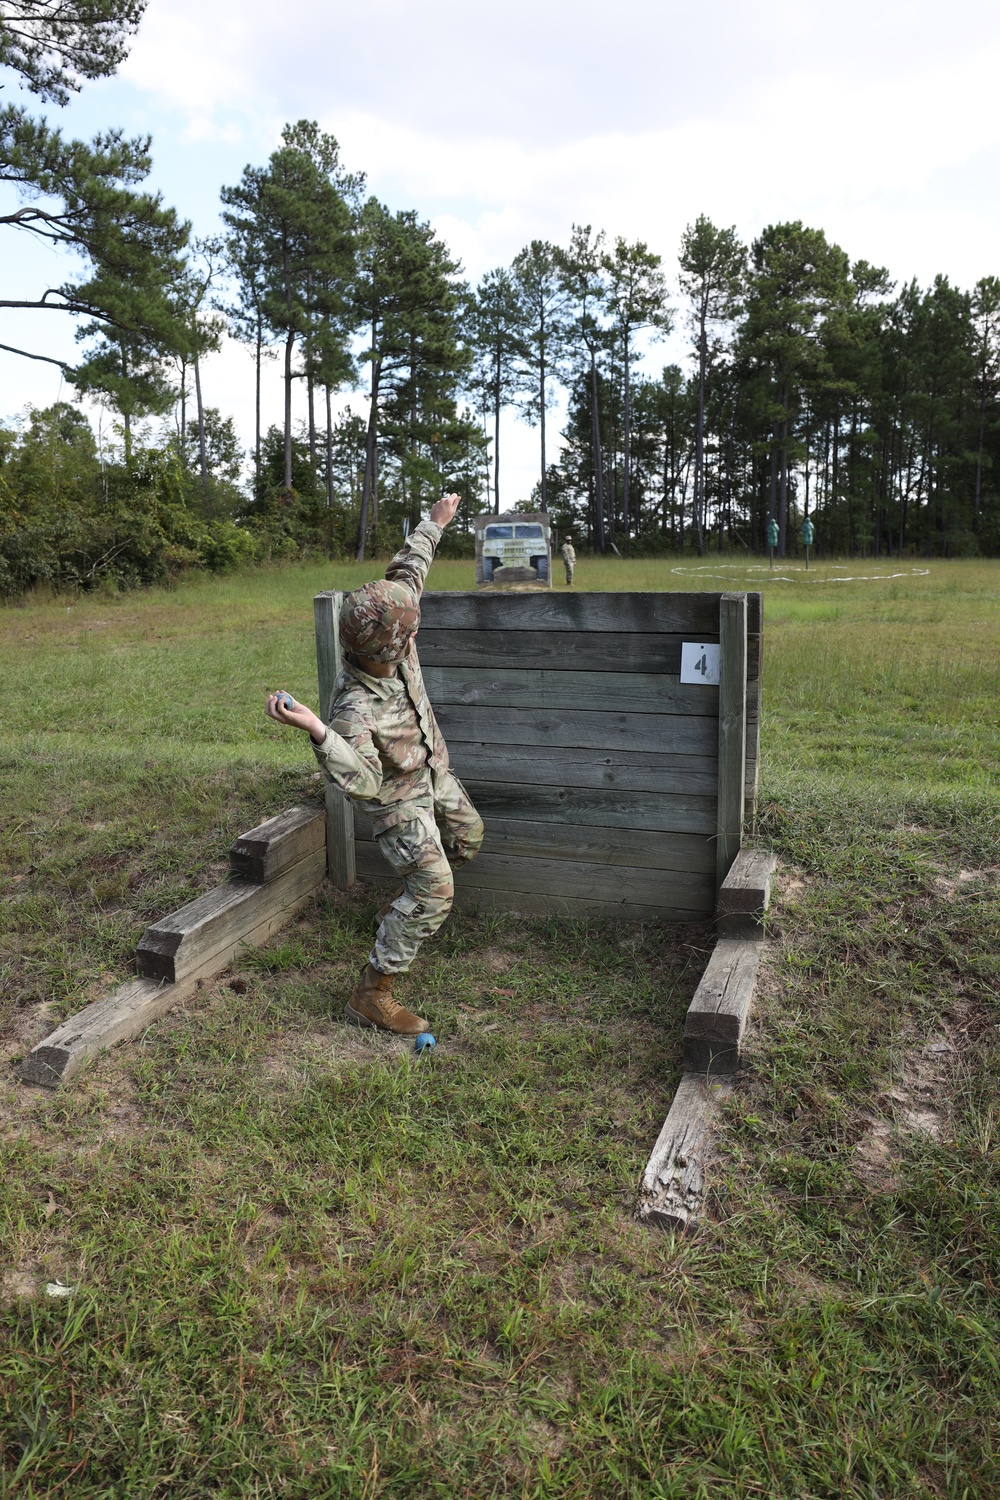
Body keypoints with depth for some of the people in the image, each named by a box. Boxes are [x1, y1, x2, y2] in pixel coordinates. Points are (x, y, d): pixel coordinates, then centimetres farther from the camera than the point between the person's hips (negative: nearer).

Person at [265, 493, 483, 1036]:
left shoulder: (394, 644, -18)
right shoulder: (356, 707, -38)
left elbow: (407, 569, -1)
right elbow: (362, 783, -48)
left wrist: (435, 523, 11)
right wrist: (317, 730, -63)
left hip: (432, 773, 9)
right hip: (398, 799, -9)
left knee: (467, 837, 28)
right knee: (434, 891, -12)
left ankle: (401, 904, 49)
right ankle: (370, 996, -3)